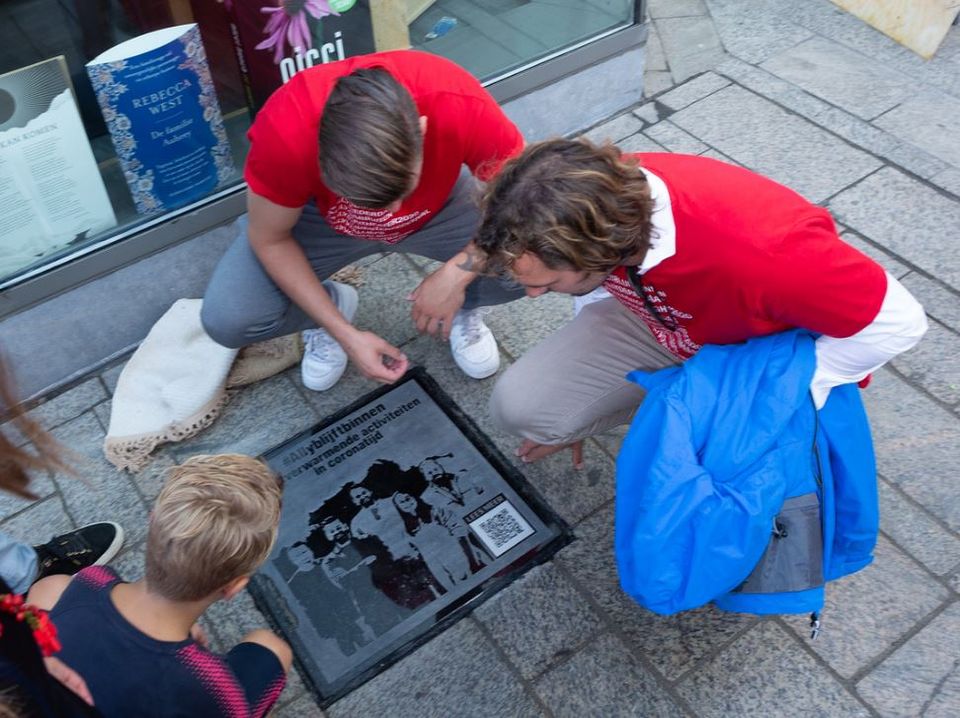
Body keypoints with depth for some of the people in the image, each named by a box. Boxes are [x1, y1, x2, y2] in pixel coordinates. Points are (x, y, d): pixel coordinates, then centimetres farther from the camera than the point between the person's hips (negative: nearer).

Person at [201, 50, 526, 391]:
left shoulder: (461, 106, -37)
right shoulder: (285, 131, -36)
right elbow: (270, 240, -18)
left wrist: (459, 272, -34)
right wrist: (347, 334, -21)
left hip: (439, 207, 1)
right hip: (322, 217, 0)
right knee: (226, 319, -19)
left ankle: (463, 305, 10)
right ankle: (330, 309, 13)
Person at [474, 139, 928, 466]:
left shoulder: (763, 252, -44)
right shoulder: (597, 194, -26)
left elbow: (897, 321, -27)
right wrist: (582, 390, 8)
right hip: (660, 325, 4)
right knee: (519, 407, -13)